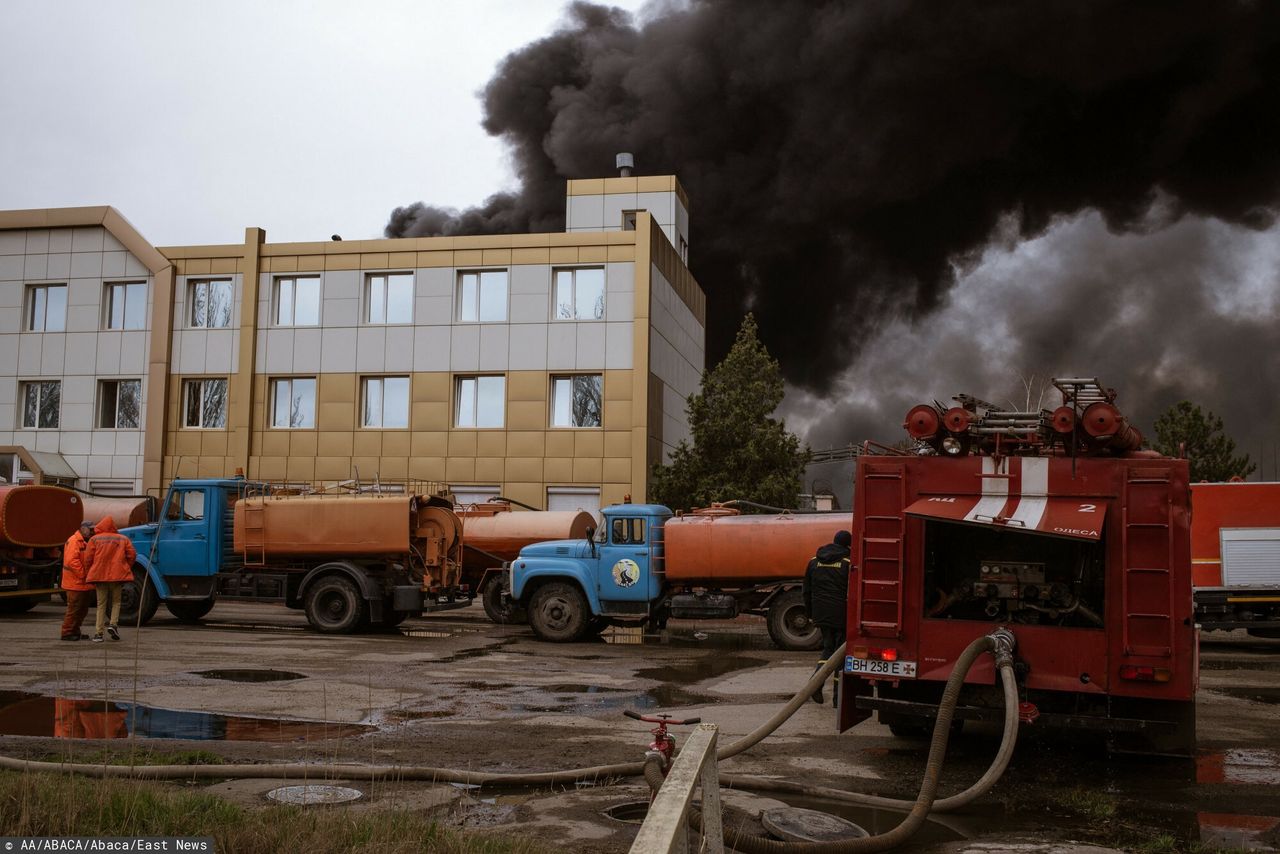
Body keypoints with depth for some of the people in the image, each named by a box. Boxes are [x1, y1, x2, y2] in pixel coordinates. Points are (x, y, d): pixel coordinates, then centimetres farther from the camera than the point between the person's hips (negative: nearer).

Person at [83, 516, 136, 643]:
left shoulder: (94, 539, 2)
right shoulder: (123, 539, 6)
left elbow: (88, 558, -2)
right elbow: (132, 555, 2)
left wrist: (88, 574, 10)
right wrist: (125, 569, 16)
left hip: (99, 575, 0)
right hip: (117, 575, 0)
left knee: (101, 604, 8)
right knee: (116, 602, 17)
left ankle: (98, 633, 3)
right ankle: (113, 624, -3)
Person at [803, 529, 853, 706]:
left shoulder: (814, 562, 9)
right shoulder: (848, 563, -7)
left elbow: (807, 592, 13)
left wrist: (811, 614, 19)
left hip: (821, 614, 4)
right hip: (841, 616, -4)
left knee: (828, 647, 19)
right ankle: (838, 696, 6)